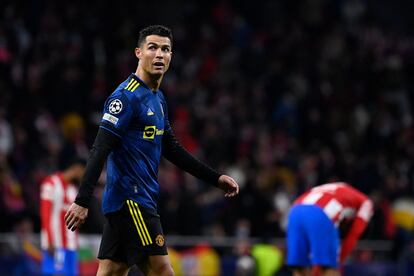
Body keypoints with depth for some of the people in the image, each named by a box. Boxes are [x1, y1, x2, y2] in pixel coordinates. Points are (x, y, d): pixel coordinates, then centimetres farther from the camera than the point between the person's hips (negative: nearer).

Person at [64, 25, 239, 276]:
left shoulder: (158, 99, 17)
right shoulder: (127, 97, -12)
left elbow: (172, 149, 27)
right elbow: (100, 150, -18)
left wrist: (215, 178, 26)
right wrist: (82, 201, -24)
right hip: (131, 200, -9)